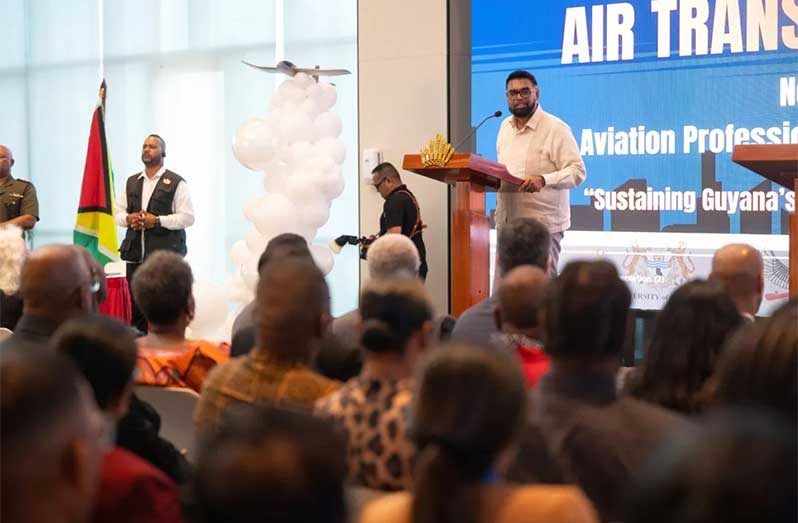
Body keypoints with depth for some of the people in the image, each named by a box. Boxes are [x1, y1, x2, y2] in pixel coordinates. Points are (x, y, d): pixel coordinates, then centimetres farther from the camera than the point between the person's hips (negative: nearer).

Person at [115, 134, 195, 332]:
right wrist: (128, 219, -5)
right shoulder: (131, 182, 18)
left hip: (165, 252, -5)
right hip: (135, 253, 5)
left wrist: (157, 221, -15)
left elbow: (187, 217, -6)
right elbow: (118, 213, 18)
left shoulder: (176, 183, 0)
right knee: (135, 306, 5)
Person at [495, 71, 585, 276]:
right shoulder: (506, 126, 16)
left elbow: (577, 171, -13)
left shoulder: (556, 128, -8)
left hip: (543, 223, -7)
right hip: (506, 221, 7)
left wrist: (543, 180, -28)